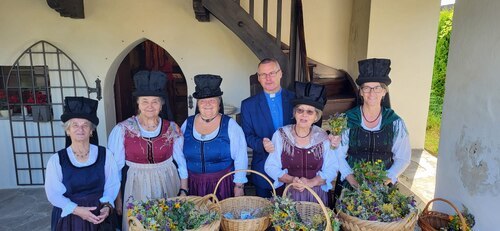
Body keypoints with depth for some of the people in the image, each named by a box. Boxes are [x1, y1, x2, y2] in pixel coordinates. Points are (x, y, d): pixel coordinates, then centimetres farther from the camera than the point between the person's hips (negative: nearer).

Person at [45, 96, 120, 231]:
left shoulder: (105, 155, -7)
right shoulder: (56, 160, -8)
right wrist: (76, 209, -19)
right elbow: (54, 194, -7)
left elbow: (112, 185, -3)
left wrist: (107, 206, -18)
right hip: (68, 217, 0)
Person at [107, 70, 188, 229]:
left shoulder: (172, 129, -1)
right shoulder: (122, 130, -7)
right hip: (136, 189, -1)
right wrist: (118, 199, -1)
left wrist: (184, 191, 4)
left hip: (168, 185, 2)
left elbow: (181, 162, 6)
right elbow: (115, 167, -2)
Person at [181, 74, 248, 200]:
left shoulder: (230, 125, -6)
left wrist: (239, 186, -8)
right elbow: (180, 156, 9)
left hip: (224, 184, -2)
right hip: (194, 185, 3)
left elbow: (240, 158, -6)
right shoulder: (187, 124, 3)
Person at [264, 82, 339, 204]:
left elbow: (332, 168, -4)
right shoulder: (281, 135, -6)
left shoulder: (323, 137, -2)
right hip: (287, 194, -1)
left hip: (316, 195, 1)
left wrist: (312, 182, -19)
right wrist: (291, 180, -19)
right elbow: (270, 167, -5)